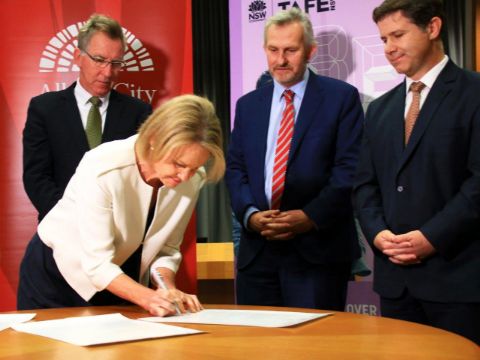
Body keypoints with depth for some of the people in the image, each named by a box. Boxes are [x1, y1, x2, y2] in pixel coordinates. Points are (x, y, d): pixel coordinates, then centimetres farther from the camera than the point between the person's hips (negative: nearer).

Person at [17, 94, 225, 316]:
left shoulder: (192, 179, -18)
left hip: (119, 275, 4)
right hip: (56, 271, -3)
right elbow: (97, 264, -30)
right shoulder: (102, 169, -32)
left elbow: (166, 248, -8)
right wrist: (147, 297, -41)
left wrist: (169, 290, -25)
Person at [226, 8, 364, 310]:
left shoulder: (341, 97, 1)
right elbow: (235, 168, 11)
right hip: (257, 249, 4)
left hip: (317, 248, -4)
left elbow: (351, 167, -6)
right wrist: (250, 213, -7)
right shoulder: (248, 104, 14)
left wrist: (311, 216, -15)